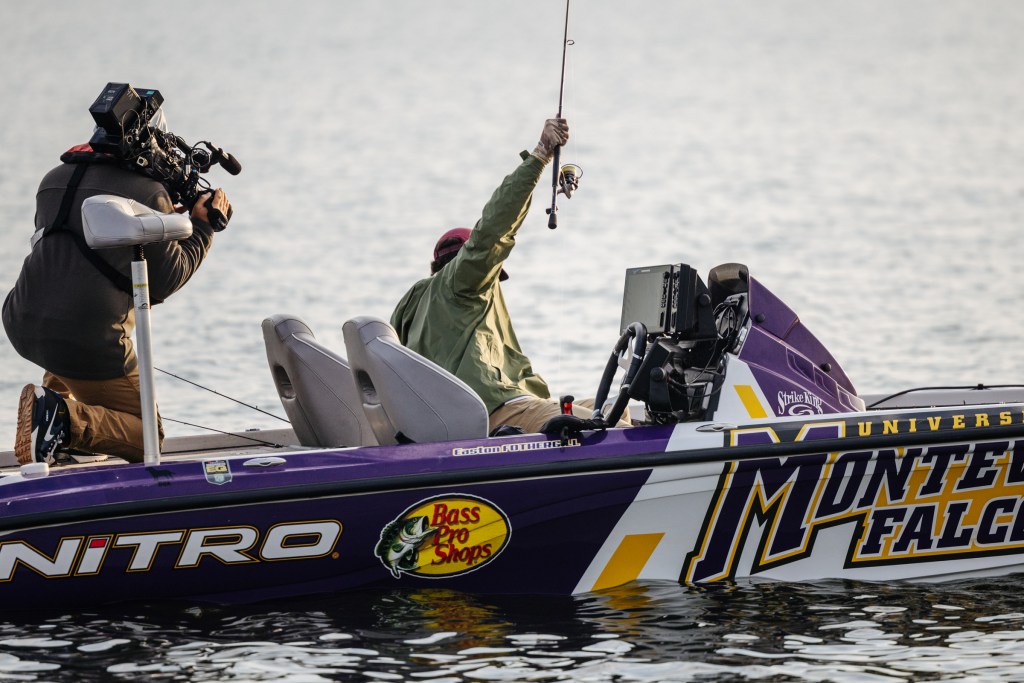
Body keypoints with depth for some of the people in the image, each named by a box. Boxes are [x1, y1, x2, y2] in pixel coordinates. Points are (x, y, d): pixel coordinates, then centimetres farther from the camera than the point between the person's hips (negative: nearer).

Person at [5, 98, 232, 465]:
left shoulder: (54, 180, 15)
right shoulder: (148, 193, -5)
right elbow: (166, 280, -3)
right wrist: (202, 227, 10)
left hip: (22, 326, 7)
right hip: (89, 344, -7)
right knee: (147, 438, 8)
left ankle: (55, 395, 22)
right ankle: (68, 421, -18)